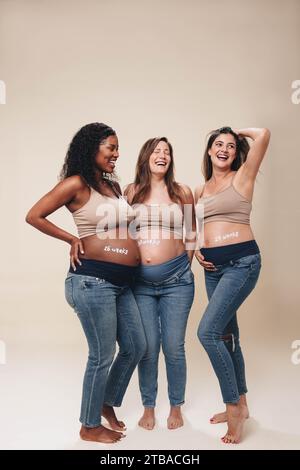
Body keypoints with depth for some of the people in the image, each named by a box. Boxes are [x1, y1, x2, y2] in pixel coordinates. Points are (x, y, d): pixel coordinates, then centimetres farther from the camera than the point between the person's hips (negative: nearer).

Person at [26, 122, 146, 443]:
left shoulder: (113, 186, 16)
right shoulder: (76, 183, -7)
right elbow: (33, 216, -6)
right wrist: (73, 239, -4)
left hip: (121, 283, 8)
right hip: (93, 280, -8)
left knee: (136, 348, 15)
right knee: (102, 355, 3)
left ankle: (107, 403, 39)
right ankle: (90, 426, 25)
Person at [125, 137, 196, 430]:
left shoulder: (182, 192, 5)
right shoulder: (131, 191, 5)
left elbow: (192, 234, 13)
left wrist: (184, 267, 8)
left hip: (176, 279, 0)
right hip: (140, 280, 1)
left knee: (173, 347, 5)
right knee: (147, 347, 6)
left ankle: (176, 407, 25)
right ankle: (148, 408, 24)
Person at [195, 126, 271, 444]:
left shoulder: (242, 177, 0)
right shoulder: (200, 190, 15)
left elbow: (263, 135, -11)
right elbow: (195, 226, 26)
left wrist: (239, 133, 7)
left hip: (242, 261, -7)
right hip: (213, 266, 7)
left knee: (208, 331, -16)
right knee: (227, 335, 13)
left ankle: (234, 407, 0)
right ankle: (240, 405, 29)